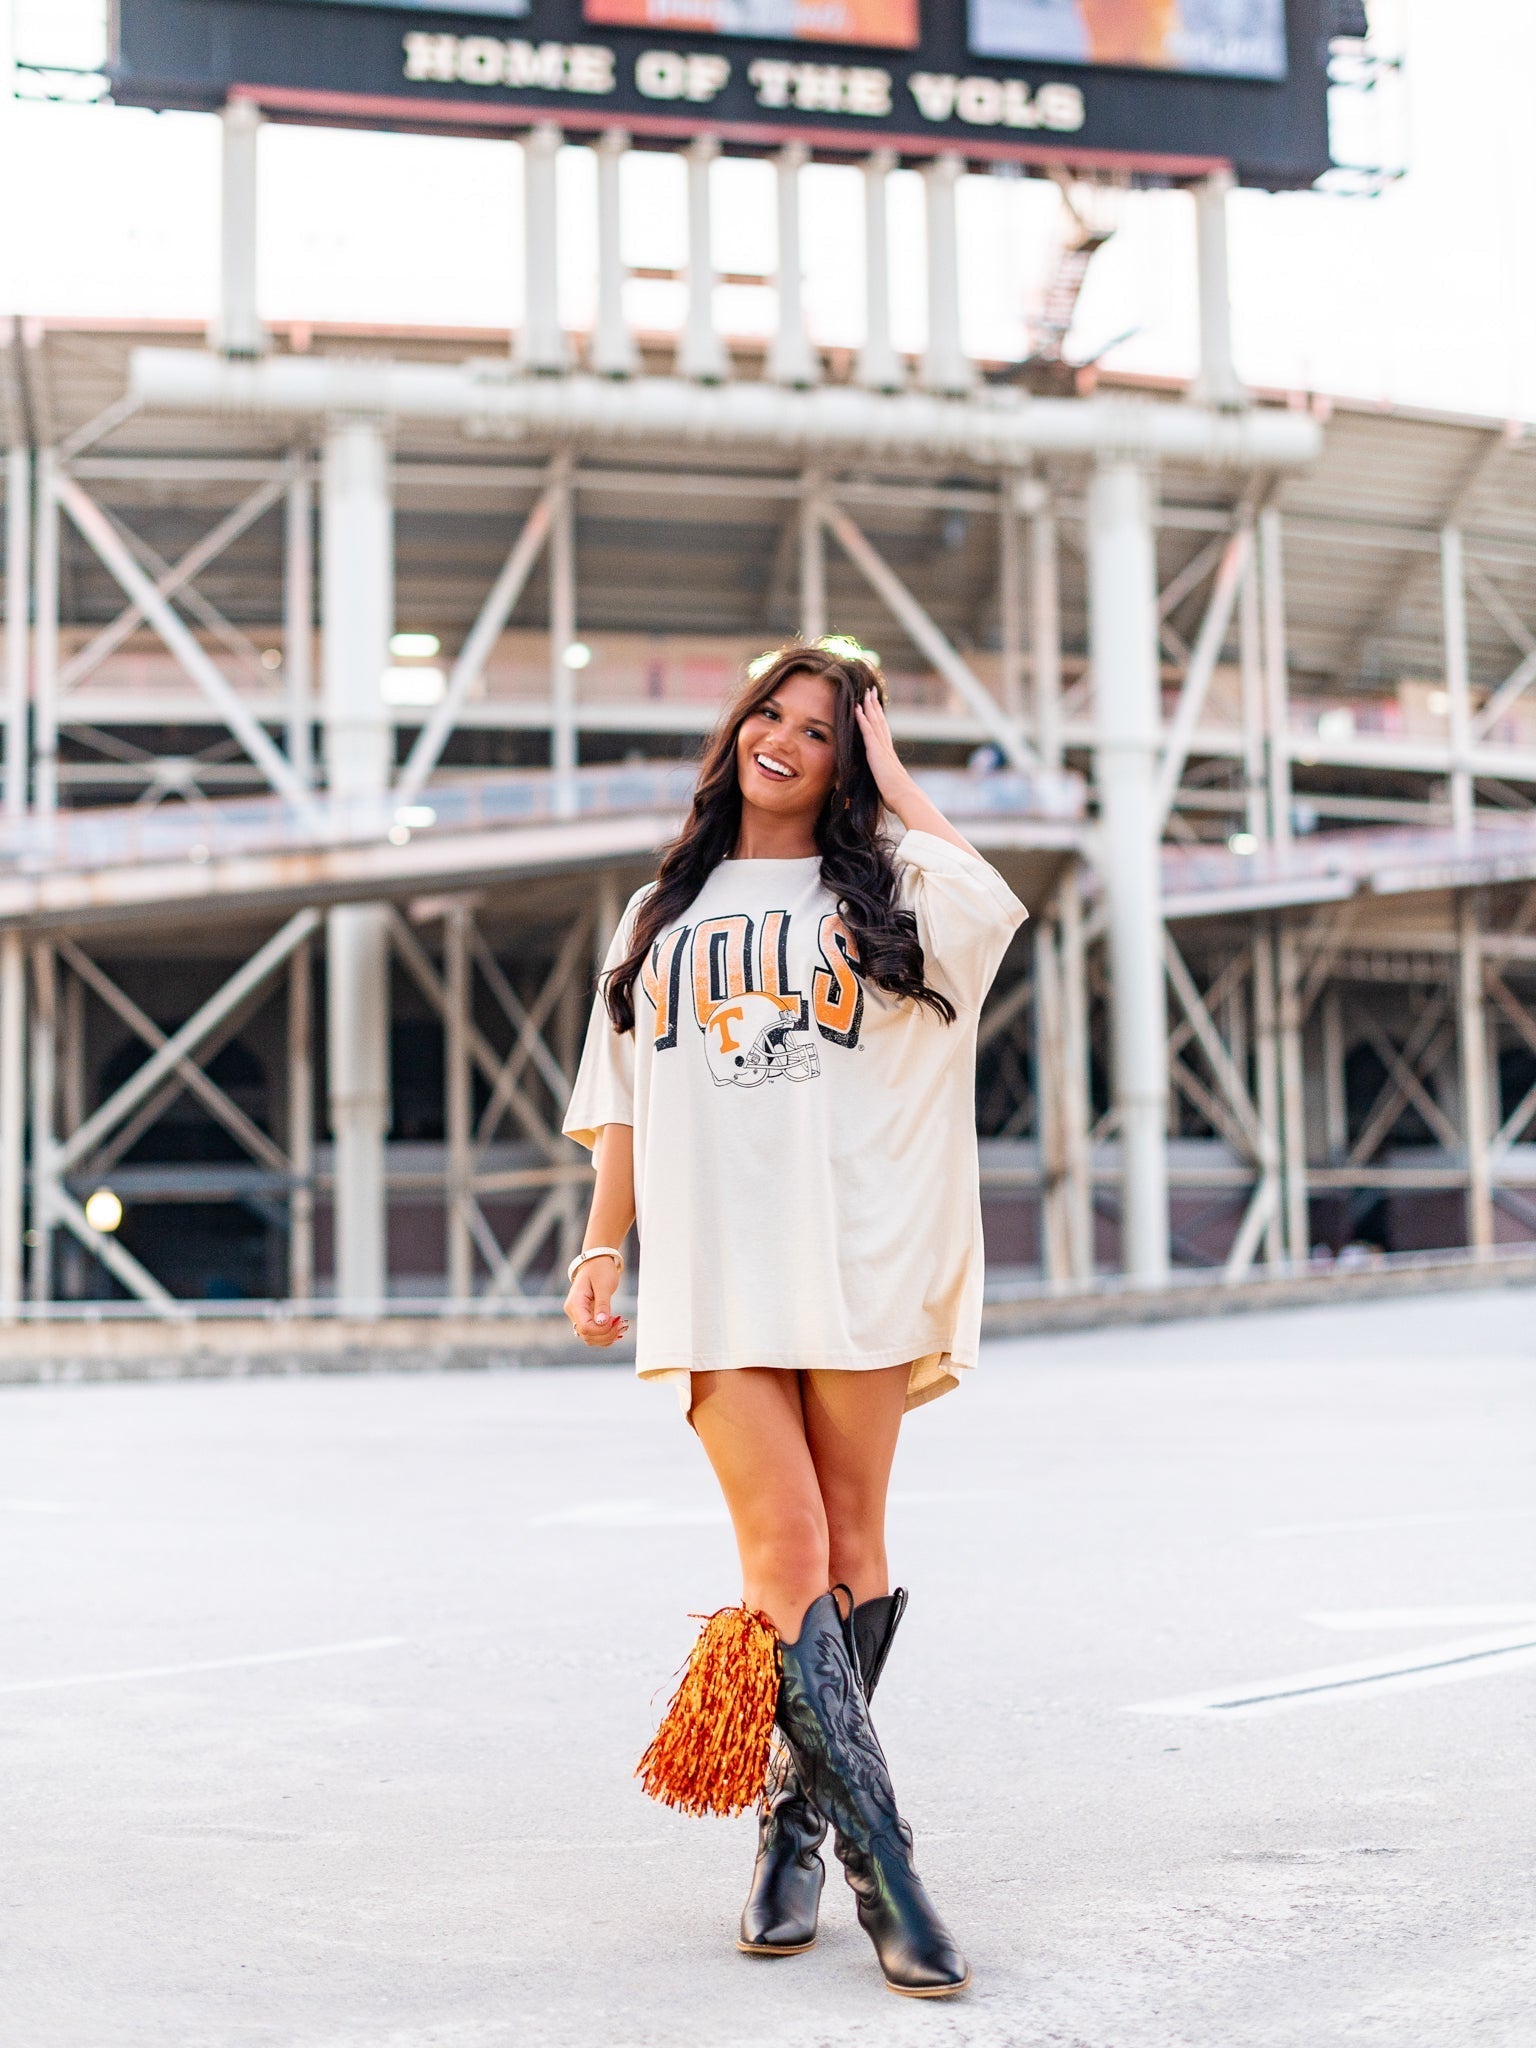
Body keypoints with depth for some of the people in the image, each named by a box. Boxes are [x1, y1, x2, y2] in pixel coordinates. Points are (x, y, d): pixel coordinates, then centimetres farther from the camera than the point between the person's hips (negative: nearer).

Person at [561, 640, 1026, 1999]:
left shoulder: (879, 891, 13)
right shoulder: (664, 913, 22)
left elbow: (989, 905, -10)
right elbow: (623, 1103, 21)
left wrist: (890, 772, 3)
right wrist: (601, 1246, 9)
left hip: (857, 1263, -1)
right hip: (713, 1271, 1)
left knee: (851, 1543, 1)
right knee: (784, 1553, -10)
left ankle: (797, 1827, 15)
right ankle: (878, 1859, -9)